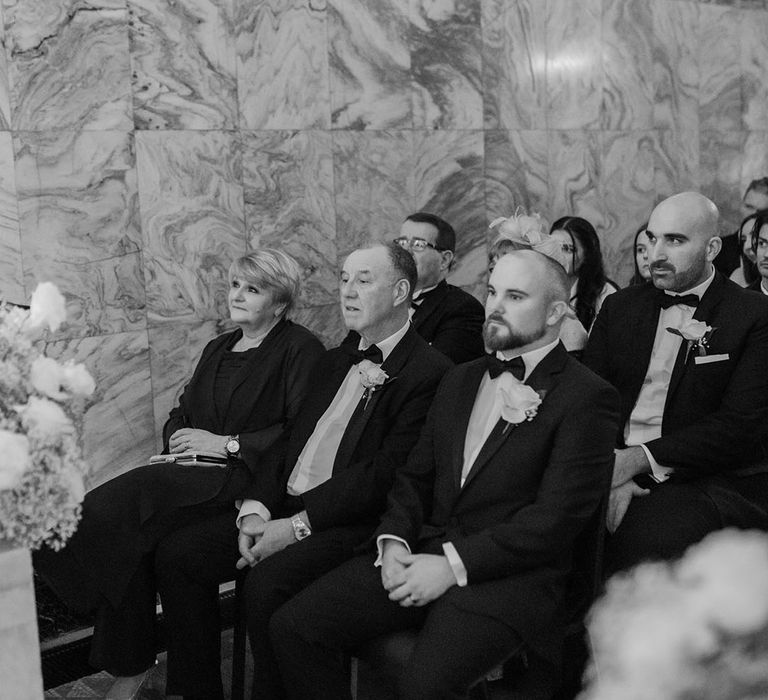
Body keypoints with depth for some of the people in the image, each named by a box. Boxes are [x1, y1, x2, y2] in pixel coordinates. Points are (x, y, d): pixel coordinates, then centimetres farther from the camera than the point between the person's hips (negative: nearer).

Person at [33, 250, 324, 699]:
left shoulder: (300, 349, 1)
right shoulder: (218, 348, 26)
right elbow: (182, 413, 27)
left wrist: (227, 443, -12)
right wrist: (179, 440, 3)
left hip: (247, 478, -7)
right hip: (194, 473, 7)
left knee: (133, 496, -29)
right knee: (130, 523, -24)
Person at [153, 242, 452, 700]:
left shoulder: (429, 372, -10)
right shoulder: (336, 362, 19)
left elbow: (385, 473, -17)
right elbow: (289, 441, 15)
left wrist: (297, 526, -18)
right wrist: (256, 508, -2)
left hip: (355, 524, -8)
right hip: (285, 508, 8)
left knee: (266, 584, -31)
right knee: (177, 555, -3)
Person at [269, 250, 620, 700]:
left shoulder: (589, 398, -5)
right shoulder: (461, 380, 19)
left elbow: (557, 515, -13)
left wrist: (455, 564, -17)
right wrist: (394, 540, -2)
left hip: (509, 575, -6)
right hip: (423, 554, 6)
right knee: (292, 625, -9)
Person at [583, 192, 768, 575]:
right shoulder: (620, 307, 15)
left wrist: (638, 459, -18)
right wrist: (609, 474, -14)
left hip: (711, 480, -3)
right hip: (617, 469, 4)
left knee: (651, 535, -34)